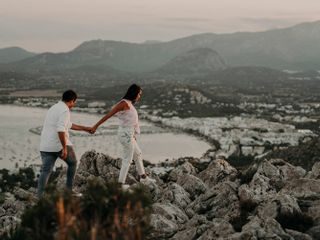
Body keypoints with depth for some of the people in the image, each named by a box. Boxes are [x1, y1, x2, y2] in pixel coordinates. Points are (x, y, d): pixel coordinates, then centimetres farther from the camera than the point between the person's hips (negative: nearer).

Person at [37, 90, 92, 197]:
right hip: (59, 144, -7)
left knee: (45, 171, 2)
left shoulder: (54, 108, 20)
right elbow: (61, 130, -25)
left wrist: (85, 128, 39)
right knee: (72, 163, 17)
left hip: (45, 146, 7)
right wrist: (65, 148, -23)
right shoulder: (65, 110, -11)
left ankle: (39, 196, -10)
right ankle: (69, 189, 21)